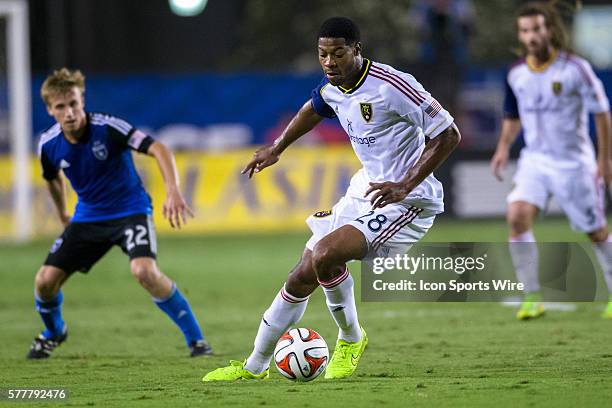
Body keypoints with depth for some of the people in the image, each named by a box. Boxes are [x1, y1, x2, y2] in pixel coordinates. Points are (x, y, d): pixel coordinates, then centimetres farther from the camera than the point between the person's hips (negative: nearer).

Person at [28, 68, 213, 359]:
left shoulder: (108, 128, -24)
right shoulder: (49, 145, -9)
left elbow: (158, 149, -27)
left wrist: (173, 192, -40)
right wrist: (63, 214, 26)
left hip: (130, 211, -4)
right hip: (87, 216, 4)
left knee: (144, 270, -30)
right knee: (46, 280, -6)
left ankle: (195, 337, -15)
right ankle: (53, 332, 29)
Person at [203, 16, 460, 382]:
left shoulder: (391, 86, -24)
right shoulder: (334, 88, 2)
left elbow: (449, 135, -21)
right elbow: (315, 107, 29)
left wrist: (404, 186, -26)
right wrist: (277, 148, 33)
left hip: (407, 201, -8)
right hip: (365, 191, 8)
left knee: (325, 255, -29)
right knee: (300, 280, 7)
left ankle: (351, 339, -3)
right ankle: (255, 366, 24)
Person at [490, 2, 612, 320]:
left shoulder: (575, 68, -13)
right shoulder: (517, 74, 0)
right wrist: (504, 146, 2)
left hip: (574, 162, -3)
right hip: (535, 159, 3)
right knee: (517, 215, -21)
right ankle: (532, 297, -14)